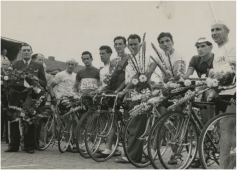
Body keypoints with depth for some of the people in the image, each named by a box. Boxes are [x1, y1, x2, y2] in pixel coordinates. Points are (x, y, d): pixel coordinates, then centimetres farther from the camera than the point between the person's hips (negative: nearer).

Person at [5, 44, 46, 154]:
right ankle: (13, 145, 11)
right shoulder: (15, 64, 13)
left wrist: (36, 80, -13)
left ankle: (29, 146, 10)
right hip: (16, 97, 1)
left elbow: (44, 83, 4)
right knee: (14, 121, 2)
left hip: (30, 96, -1)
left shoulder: (38, 66, 10)